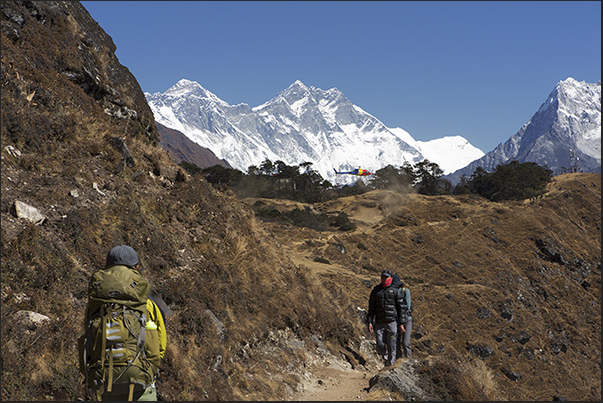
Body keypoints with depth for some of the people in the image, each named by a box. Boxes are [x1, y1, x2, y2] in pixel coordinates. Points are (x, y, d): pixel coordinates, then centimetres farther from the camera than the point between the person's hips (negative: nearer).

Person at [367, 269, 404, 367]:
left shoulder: (395, 290, 2)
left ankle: (390, 362, 13)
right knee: (380, 346, -1)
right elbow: (371, 307, 8)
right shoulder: (376, 290, 8)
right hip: (379, 323, 2)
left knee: (391, 345, -3)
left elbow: (400, 308, 4)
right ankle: (385, 356, 28)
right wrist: (370, 322, 1)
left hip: (391, 322, -2)